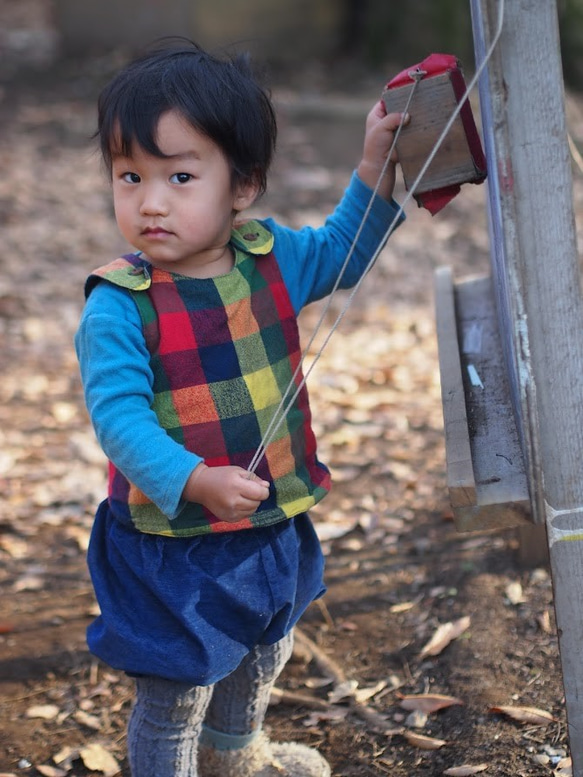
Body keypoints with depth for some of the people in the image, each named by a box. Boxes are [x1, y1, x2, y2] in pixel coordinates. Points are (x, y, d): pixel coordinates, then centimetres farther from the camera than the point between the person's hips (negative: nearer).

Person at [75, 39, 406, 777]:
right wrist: (196, 481, -43)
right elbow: (119, 416, -28)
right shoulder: (117, 307, -23)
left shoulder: (269, 257, -4)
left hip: (272, 523, 7)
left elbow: (341, 252, 15)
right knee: (175, 692, 5)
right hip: (169, 544, -7)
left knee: (263, 654, 30)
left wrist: (375, 165, 3)